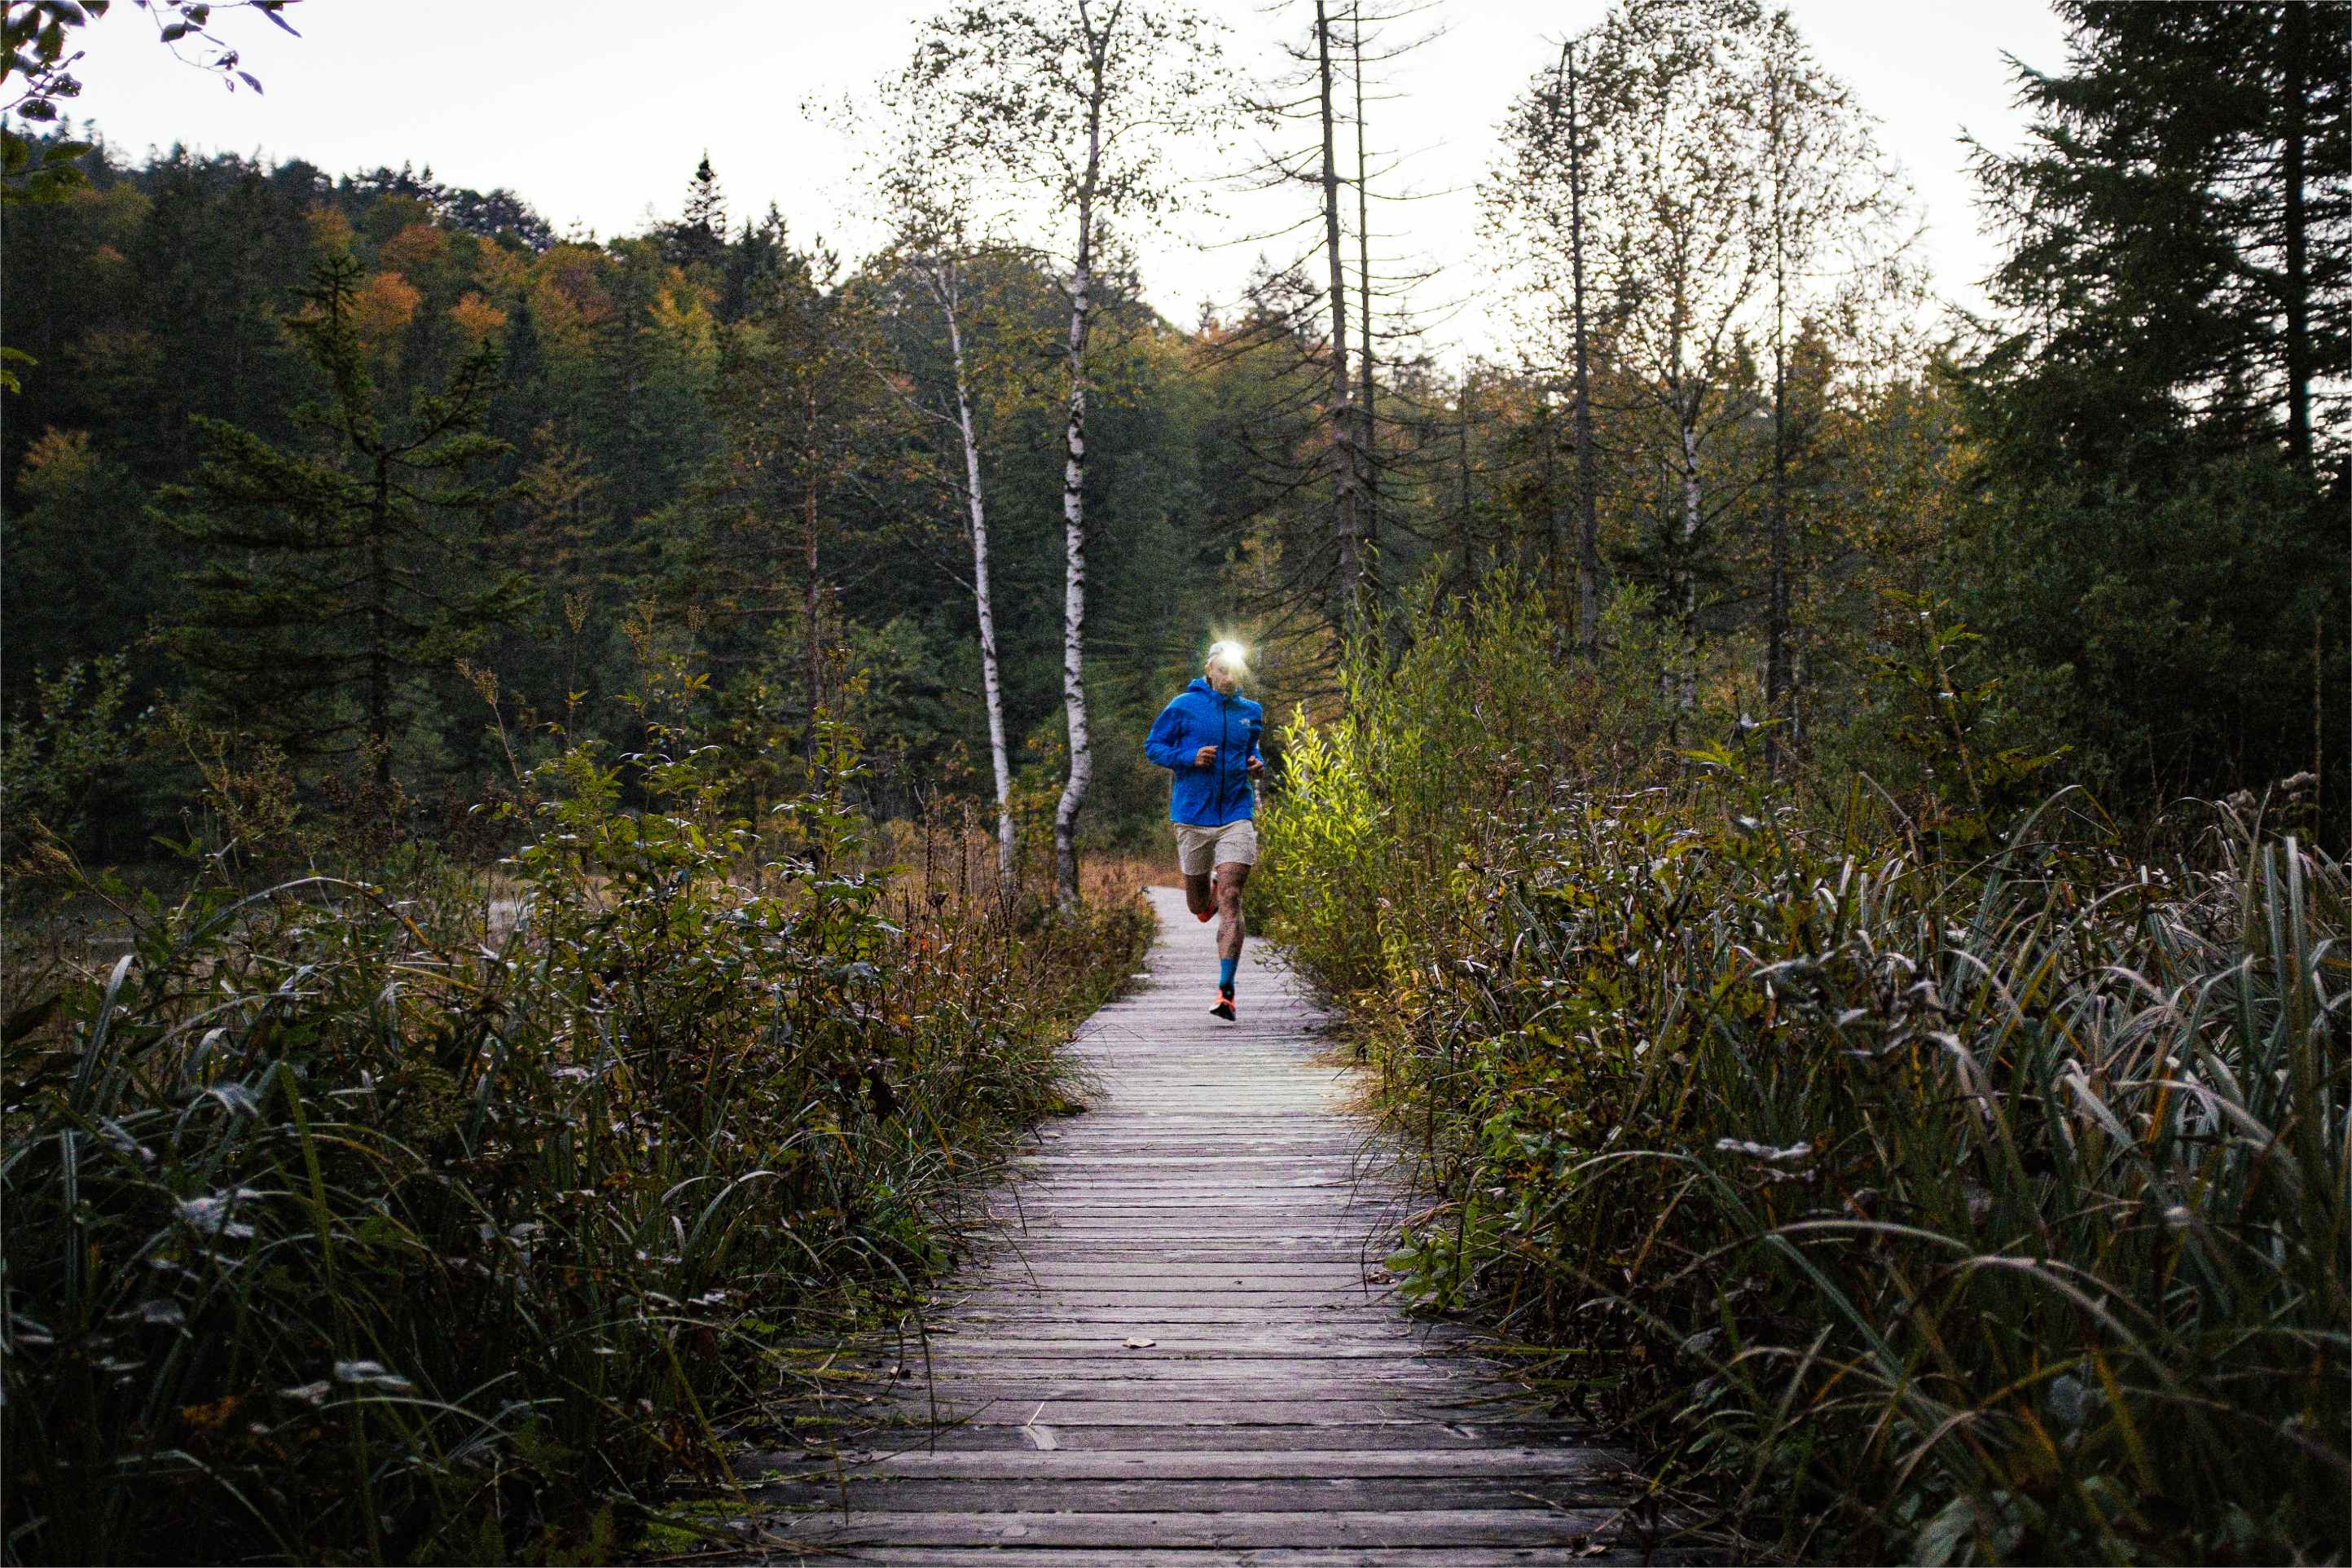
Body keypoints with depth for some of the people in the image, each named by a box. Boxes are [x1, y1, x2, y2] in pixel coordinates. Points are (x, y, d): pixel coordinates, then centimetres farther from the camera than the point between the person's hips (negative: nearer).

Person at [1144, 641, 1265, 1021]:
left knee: (1230, 900, -12)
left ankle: (1226, 989, -14)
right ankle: (1208, 891, 52)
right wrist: (1189, 757, -15)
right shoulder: (1184, 706, -2)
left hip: (1236, 815, 0)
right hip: (1192, 816, 0)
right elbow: (1152, 746, 2)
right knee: (1199, 905, 12)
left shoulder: (1251, 712, 9)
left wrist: (1257, 765, 4)